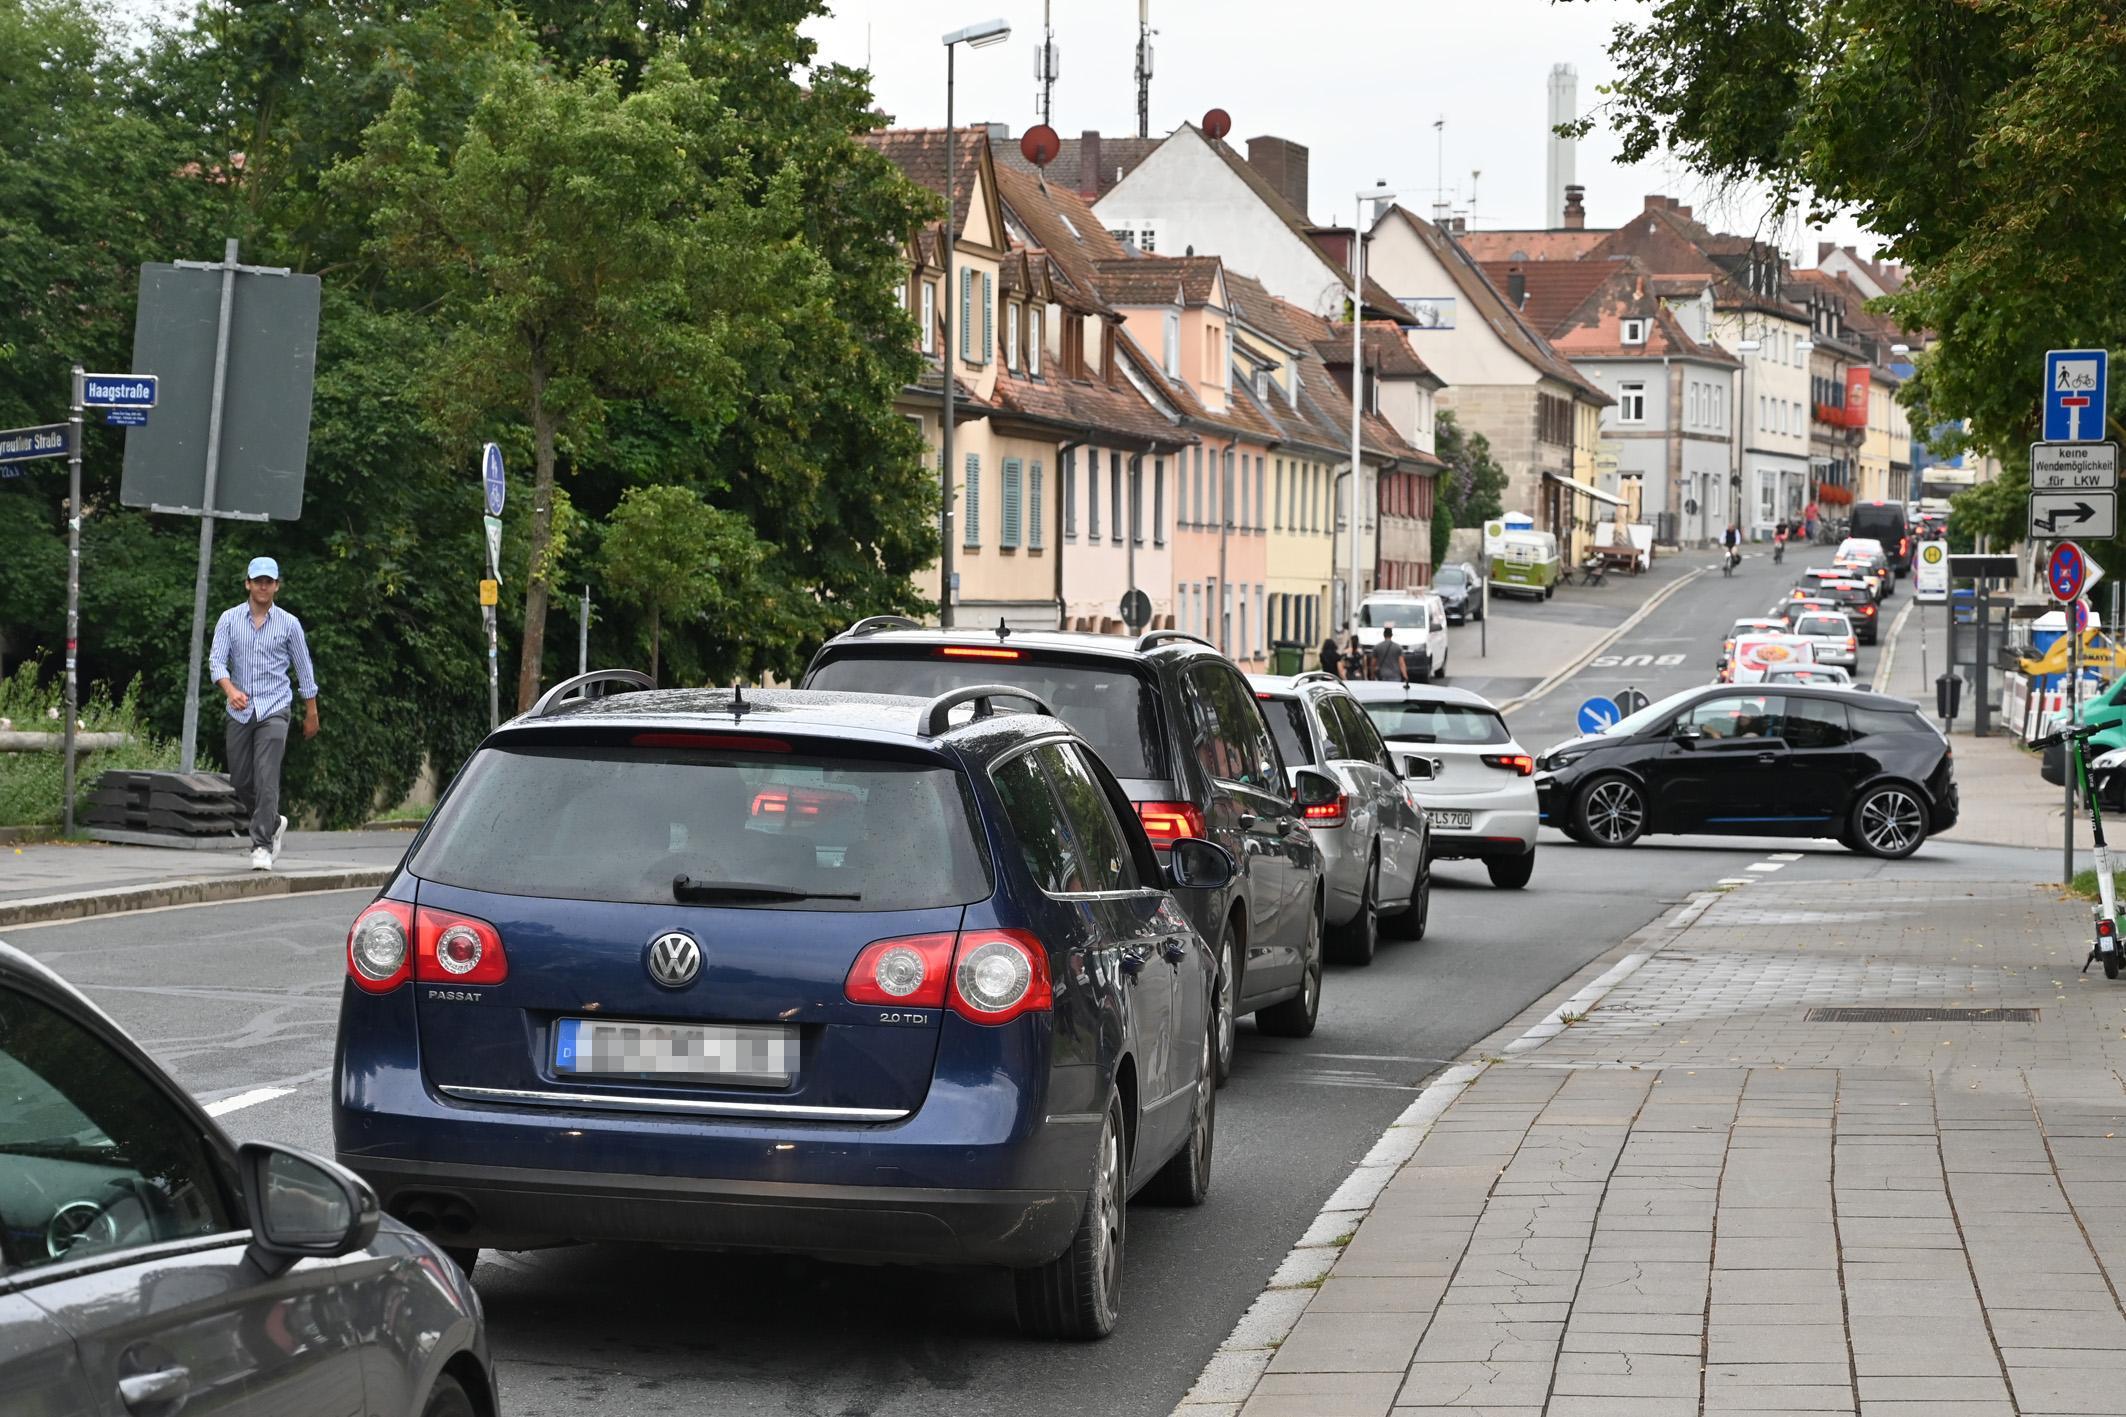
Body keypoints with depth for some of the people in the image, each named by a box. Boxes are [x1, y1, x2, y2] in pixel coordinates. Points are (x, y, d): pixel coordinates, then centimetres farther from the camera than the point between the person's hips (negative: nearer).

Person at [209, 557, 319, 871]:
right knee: (240, 781, 7)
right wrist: (230, 690, -24)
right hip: (240, 712, 3)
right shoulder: (229, 619, 4)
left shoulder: (289, 624, 2)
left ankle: (262, 846, -14)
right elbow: (217, 661, -4)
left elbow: (304, 669, 10)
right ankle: (273, 824, 32)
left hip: (274, 710, -3)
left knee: (266, 780, -15)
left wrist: (311, 713, 13)